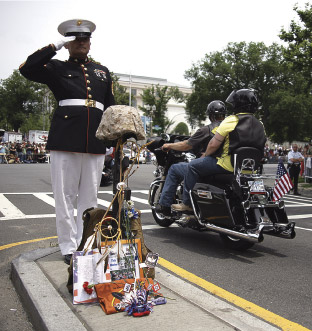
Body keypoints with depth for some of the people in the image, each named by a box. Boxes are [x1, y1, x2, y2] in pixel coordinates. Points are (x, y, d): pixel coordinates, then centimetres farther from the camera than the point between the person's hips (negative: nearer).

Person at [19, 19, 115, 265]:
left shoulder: (103, 71, 21)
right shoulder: (57, 68, 11)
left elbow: (111, 107, 21)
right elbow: (27, 69, -6)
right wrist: (55, 46, -4)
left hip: (95, 143, 3)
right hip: (65, 141, -3)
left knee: (89, 197, 8)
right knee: (65, 196, 1)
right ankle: (69, 248, 11)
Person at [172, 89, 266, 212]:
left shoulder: (231, 120, -10)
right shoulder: (260, 125, 11)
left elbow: (213, 144, -11)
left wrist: (205, 156, 7)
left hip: (228, 166, -8)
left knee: (193, 165, 5)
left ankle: (187, 203, 6)